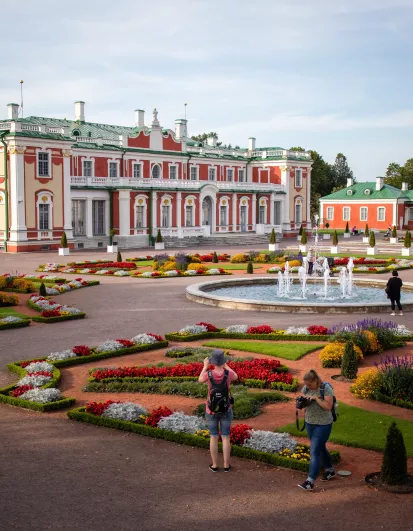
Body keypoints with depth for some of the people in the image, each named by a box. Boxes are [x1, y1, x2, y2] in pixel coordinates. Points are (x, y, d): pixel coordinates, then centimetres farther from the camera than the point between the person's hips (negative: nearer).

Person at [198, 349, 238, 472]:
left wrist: (205, 366, 15)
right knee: (225, 437, 15)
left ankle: (214, 465, 26)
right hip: (226, 410, 0)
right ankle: (226, 465, 24)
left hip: (211, 410, 0)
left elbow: (200, 380, 3)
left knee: (213, 437, 16)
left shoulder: (208, 374, -22)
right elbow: (235, 377, 6)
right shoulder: (229, 373, -21)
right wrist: (225, 365, 14)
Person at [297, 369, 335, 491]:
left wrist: (316, 398, -28)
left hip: (323, 424, -7)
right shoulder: (306, 388, -3)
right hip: (310, 423, 7)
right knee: (320, 447, 21)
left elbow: (328, 406, -24)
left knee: (314, 451, -10)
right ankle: (330, 470, 41)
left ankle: (310, 482, -9)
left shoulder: (326, 388, -19)